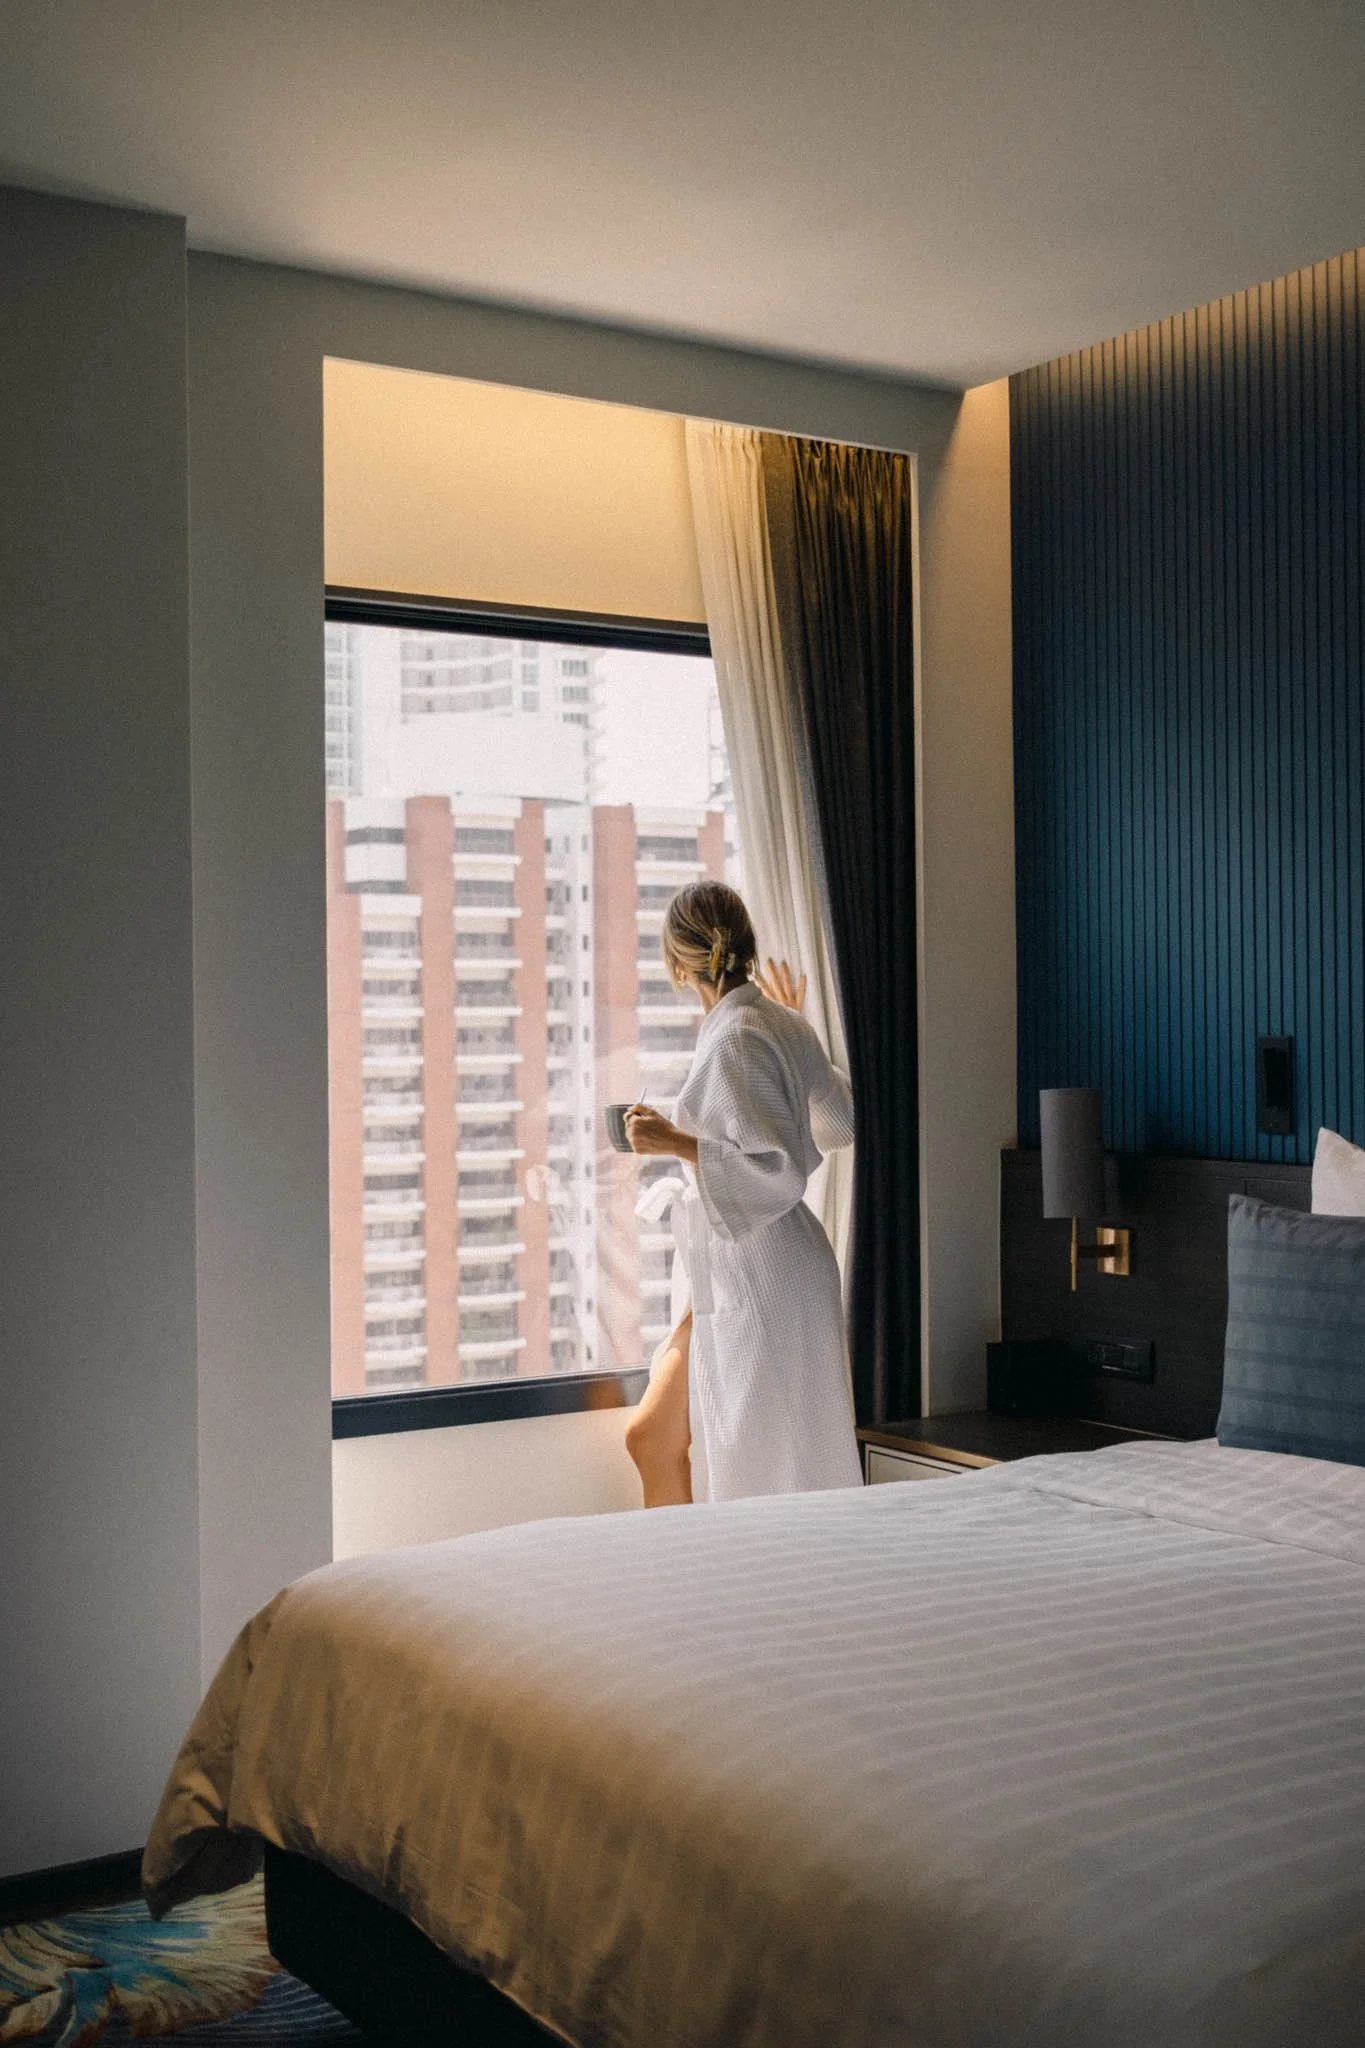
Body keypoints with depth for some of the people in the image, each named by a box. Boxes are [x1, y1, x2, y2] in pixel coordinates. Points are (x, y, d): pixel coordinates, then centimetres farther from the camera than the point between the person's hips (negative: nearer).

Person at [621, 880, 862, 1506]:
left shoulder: (736, 1037, -18)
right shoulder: (779, 1022, 8)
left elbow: (779, 1173, -23)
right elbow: (840, 1124, 20)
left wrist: (677, 1143, -22)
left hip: (758, 1283, -10)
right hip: (730, 1278, 10)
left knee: (768, 1489, 0)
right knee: (650, 1439, 15)